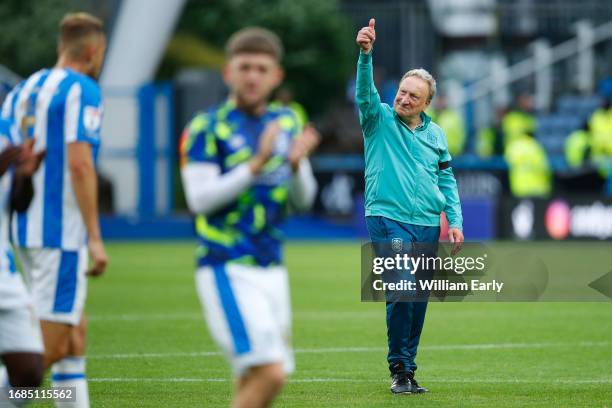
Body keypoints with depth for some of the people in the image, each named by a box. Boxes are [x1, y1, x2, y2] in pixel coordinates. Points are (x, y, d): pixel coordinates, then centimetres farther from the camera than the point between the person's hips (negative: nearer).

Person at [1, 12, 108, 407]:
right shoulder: (82, 91, -9)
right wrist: (95, 238, -16)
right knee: (53, 345, -6)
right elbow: (79, 164, -17)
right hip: (62, 231, -8)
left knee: (75, 331, 14)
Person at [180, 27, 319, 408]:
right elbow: (199, 198, -15)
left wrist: (296, 164, -8)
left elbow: (304, 199, 14)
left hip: (272, 269, 7)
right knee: (269, 374, -19)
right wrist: (256, 164, -23)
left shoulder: (287, 123, 12)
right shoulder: (205, 128, -7)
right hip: (227, 271, -7)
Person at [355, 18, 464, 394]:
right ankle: (400, 369, -10)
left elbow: (447, 180, 17)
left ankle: (408, 367, 17)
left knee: (419, 299, 7)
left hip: (428, 226, 5)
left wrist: (455, 220, 7)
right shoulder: (380, 120, 0)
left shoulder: (436, 134, 12)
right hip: (389, 220, -5)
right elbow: (365, 92, -18)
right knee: (402, 291, -18)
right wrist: (366, 55, -34)